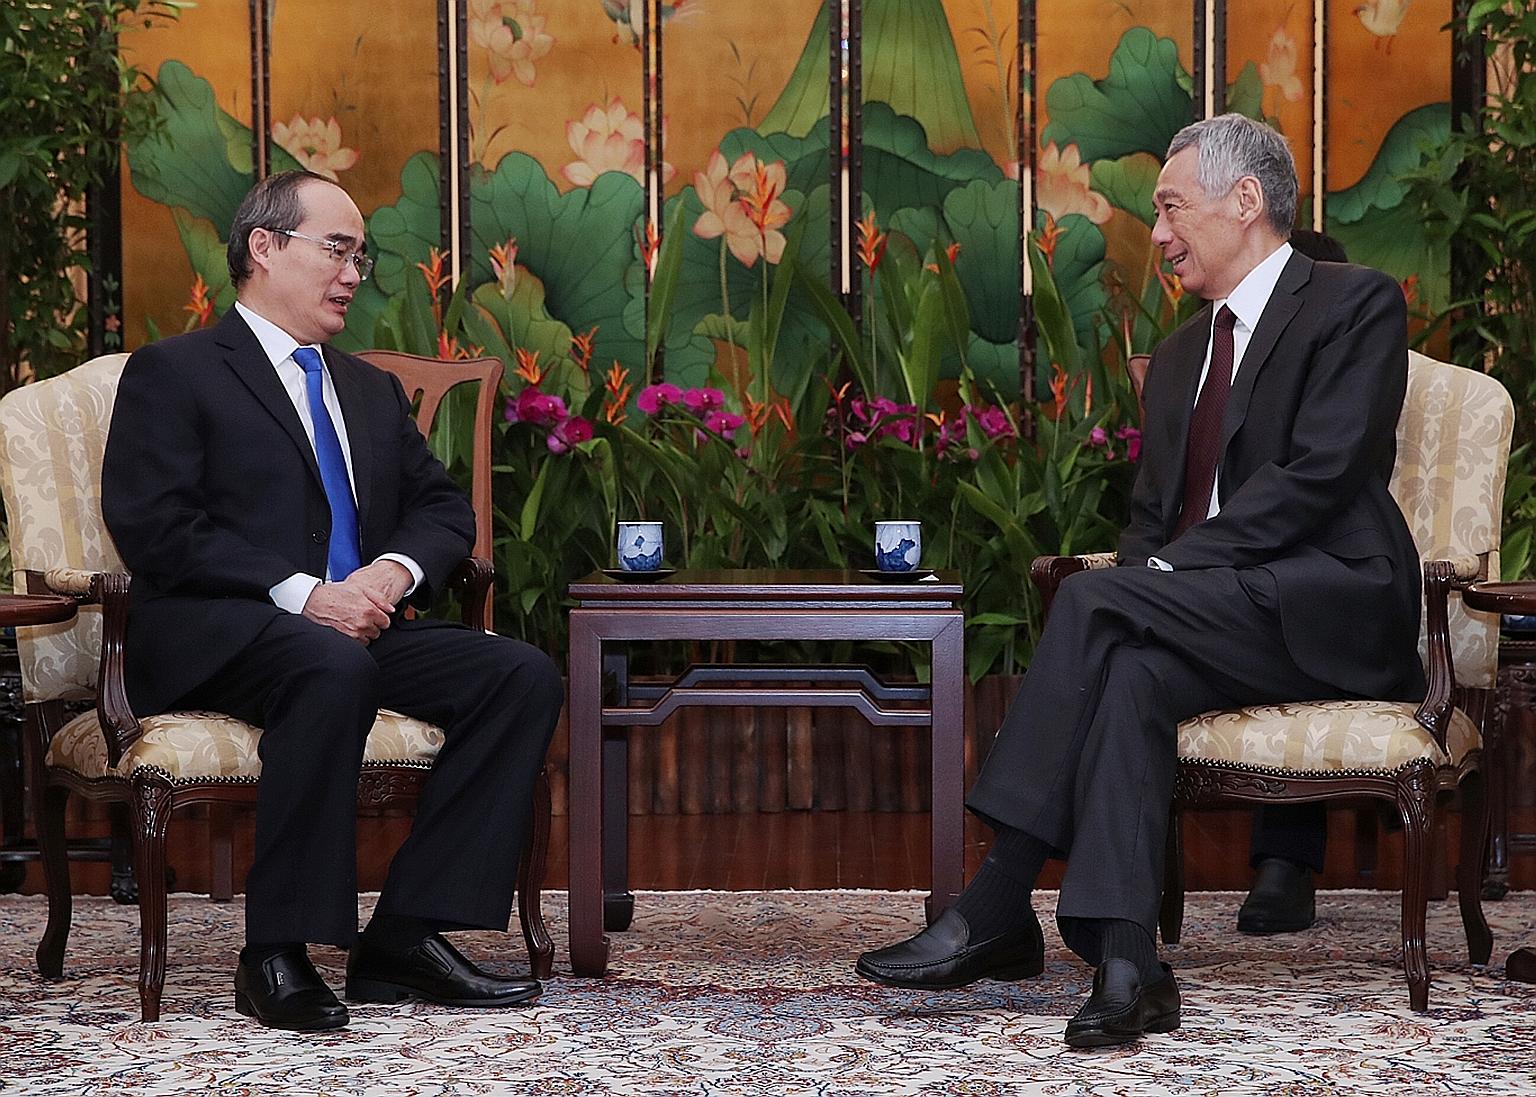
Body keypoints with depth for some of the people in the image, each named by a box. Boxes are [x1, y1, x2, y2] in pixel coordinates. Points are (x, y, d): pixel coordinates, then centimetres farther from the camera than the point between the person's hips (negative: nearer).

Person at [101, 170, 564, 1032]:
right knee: (333, 670, -39)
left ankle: (406, 937, -19)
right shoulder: (175, 372, 4)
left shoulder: (372, 391, 26)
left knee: (524, 675, -17)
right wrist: (301, 595, -19)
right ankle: (278, 956, -31)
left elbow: (444, 508, 20)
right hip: (218, 635, -7)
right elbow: (153, 526, -10)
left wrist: (395, 569, -5)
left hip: (360, 625, 7)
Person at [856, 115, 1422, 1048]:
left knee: (1092, 600, -27)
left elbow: (1320, 475, -14)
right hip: (1219, 618, 7)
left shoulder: (1356, 305, -1)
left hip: (1332, 604, -6)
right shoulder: (1180, 355, 24)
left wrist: (1169, 572, -19)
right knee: (1132, 674, -29)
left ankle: (998, 908, -29)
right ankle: (1127, 967, -37)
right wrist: (1144, 584, -5)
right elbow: (1154, 514, 20)